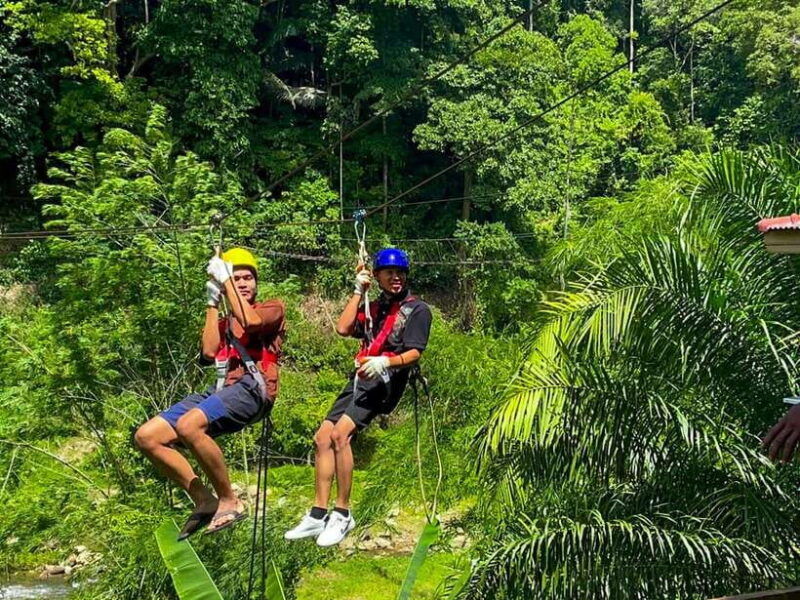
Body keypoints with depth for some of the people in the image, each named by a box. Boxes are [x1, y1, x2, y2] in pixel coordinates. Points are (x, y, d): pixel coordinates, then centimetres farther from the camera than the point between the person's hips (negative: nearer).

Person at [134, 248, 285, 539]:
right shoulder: (224, 323, 32)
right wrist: (212, 304, 14)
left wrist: (226, 281, -2)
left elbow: (251, 321, -10)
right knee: (146, 436, -8)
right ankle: (205, 501, -3)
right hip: (221, 389, 7)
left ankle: (229, 501, -17)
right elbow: (209, 353, 10)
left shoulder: (273, 308, 15)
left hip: (252, 388, -7)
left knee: (188, 425, -34)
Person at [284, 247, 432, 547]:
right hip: (360, 378, 7)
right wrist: (358, 291, 7)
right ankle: (318, 515, 6)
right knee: (323, 437, -1)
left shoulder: (417, 309, 1)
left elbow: (414, 353, -8)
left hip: (386, 380, -7)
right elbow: (343, 328, 7)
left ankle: (342, 514, -15)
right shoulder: (374, 306, 20)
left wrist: (385, 362, -26)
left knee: (340, 433, -25)